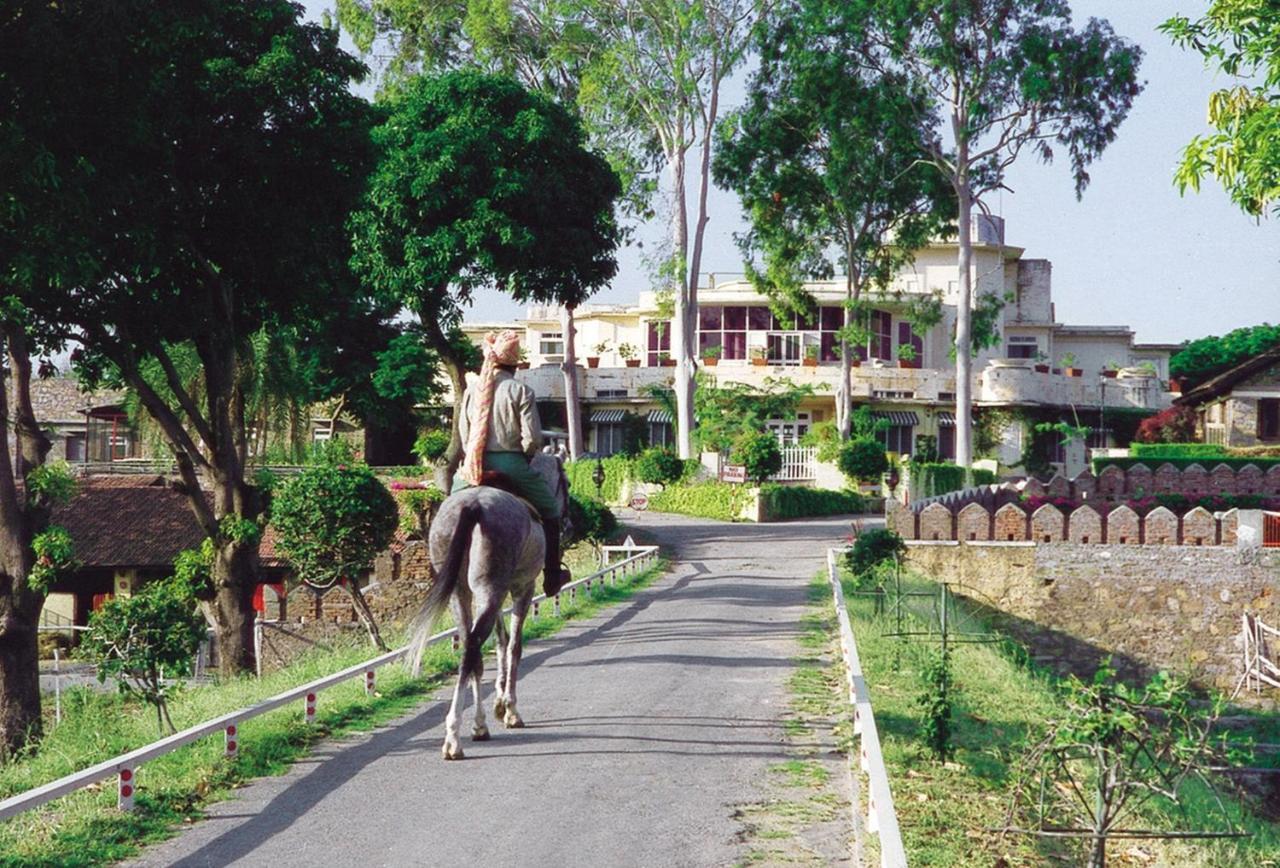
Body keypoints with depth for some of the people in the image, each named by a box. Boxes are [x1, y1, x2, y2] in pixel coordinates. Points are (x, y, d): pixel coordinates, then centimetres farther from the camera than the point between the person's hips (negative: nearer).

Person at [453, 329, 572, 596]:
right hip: (511, 463, -3)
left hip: (478, 464, 4)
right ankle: (552, 578, 14)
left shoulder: (472, 390, 4)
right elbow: (533, 438, -12)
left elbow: (463, 433, 7)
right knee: (550, 509, 14)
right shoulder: (521, 391, -9)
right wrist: (525, 455, 7)